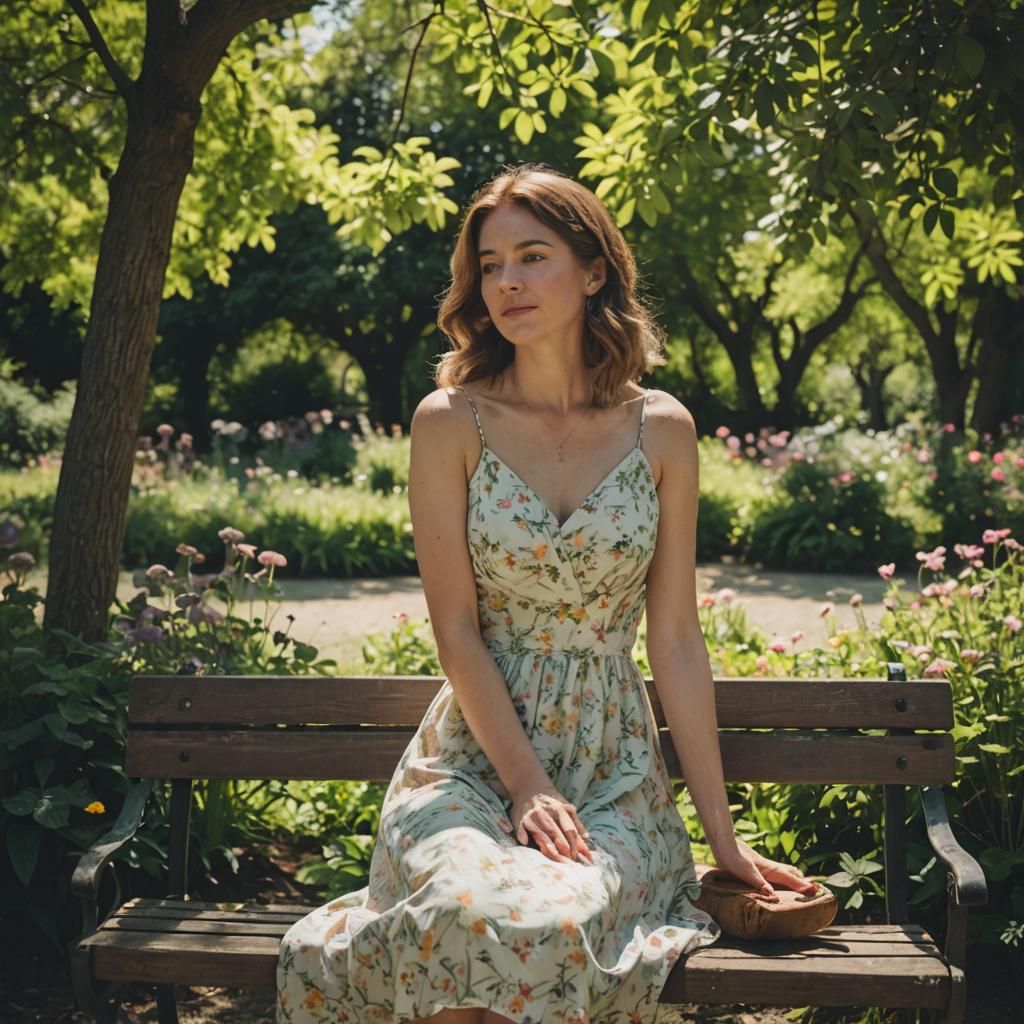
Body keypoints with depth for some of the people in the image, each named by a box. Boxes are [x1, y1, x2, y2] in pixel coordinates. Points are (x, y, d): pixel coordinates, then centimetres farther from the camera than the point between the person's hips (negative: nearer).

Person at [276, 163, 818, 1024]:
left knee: (557, 920, -32)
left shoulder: (661, 430, 2)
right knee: (478, 919, -33)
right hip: (474, 758, -1)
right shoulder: (450, 422, -2)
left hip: (614, 769, 1)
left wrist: (722, 833, 3)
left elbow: (676, 640, 3)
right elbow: (456, 629, -5)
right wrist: (527, 786, -15)